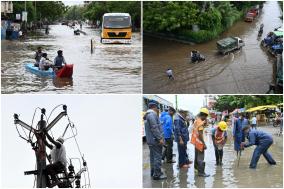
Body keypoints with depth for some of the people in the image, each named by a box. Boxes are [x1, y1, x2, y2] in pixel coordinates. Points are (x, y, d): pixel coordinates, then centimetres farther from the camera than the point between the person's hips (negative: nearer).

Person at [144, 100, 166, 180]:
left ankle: (153, 172, 26)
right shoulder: (152, 115, -17)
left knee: (153, 156, 18)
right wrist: (160, 138, -21)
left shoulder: (148, 115, 15)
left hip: (150, 140, 11)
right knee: (157, 156, -7)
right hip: (155, 140, -11)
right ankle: (157, 174, -6)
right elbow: (154, 128, -22)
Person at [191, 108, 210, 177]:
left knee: (197, 155, 26)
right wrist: (204, 144, -25)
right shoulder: (200, 122, -23)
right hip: (199, 141, -10)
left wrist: (205, 121, 4)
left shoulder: (197, 120, 7)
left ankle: (196, 166, 42)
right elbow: (200, 134, -27)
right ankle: (201, 172, -4)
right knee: (201, 157, -6)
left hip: (196, 141, 10)